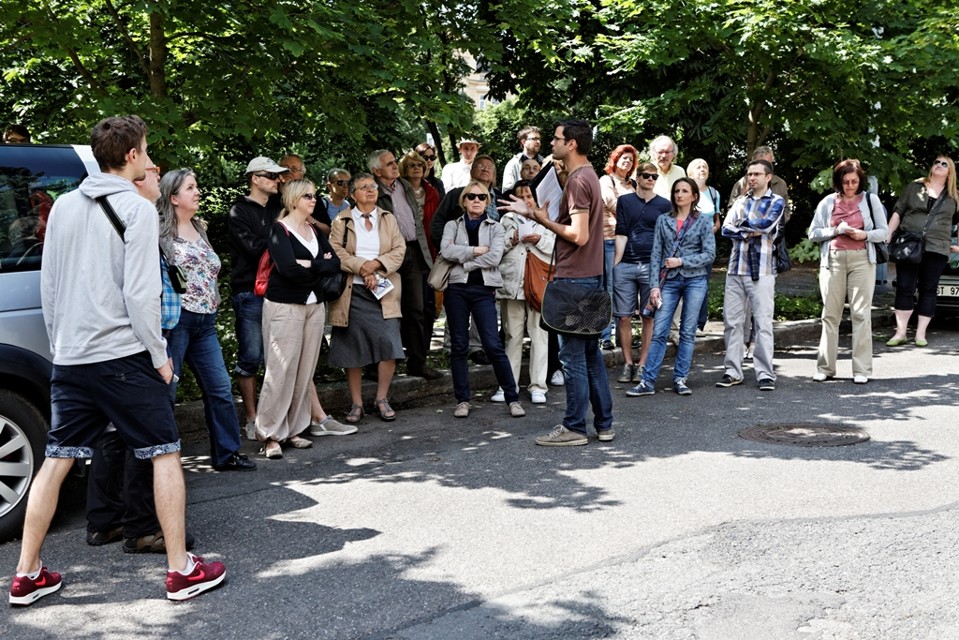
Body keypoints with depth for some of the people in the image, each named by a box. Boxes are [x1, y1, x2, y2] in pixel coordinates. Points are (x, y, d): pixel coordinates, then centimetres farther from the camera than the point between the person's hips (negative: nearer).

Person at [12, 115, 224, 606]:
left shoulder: (64, 205, 10)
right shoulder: (137, 209, -9)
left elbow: (48, 285, 14)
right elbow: (140, 293, -14)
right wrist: (160, 357, -6)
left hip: (70, 359, 6)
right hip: (123, 355, -6)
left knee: (56, 461, 12)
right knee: (165, 454, 4)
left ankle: (27, 575, 18)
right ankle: (182, 570, 7)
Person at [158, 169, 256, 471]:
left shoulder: (200, 228, 18)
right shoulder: (162, 230, -5)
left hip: (205, 321, 7)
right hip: (175, 318, -7)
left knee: (220, 387, 7)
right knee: (165, 389, -2)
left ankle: (227, 453, 17)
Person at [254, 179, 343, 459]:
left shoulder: (314, 231, 15)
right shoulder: (279, 229, -5)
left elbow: (335, 263, 4)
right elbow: (288, 268, -19)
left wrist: (309, 264, -11)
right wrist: (321, 267, -7)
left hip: (314, 305, 7)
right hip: (285, 306, -6)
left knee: (305, 370, 6)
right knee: (281, 370, -8)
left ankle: (293, 430, 14)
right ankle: (269, 433, -1)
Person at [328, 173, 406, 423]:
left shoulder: (388, 219, 14)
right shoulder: (342, 220, 7)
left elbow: (399, 250, 4)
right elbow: (336, 252, -5)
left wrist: (376, 264, -12)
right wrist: (363, 268, -15)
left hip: (384, 291, 1)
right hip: (352, 291, -1)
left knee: (389, 344, -10)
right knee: (352, 348, 0)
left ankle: (382, 399, 5)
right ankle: (357, 404, 10)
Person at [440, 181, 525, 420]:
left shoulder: (495, 228, 11)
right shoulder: (453, 225, 12)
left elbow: (495, 257, -7)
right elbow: (446, 250, -8)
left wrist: (462, 259, -6)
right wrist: (475, 250, -8)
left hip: (484, 289, -1)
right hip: (457, 289, 1)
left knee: (493, 345, -8)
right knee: (458, 346, 4)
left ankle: (513, 398, 1)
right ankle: (462, 399, 12)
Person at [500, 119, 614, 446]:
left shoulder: (578, 180, -15)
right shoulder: (589, 176, 16)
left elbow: (579, 235, -23)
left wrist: (544, 220, -9)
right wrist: (532, 213, 13)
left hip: (575, 278, -10)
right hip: (590, 276, 10)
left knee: (572, 354, -3)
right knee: (590, 352, 14)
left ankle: (574, 427, 5)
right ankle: (603, 423, 20)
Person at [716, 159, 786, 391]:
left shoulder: (776, 201, 6)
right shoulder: (740, 201, 17)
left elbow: (766, 224, -13)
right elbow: (726, 228, 4)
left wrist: (742, 224, 0)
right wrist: (751, 232, -9)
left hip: (762, 270, -4)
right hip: (736, 268, 4)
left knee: (763, 323, -5)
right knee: (732, 321, 4)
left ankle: (765, 374, 0)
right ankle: (733, 371, 11)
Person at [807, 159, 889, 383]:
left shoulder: (870, 200, 8)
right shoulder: (828, 202, 10)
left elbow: (883, 232, 8)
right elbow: (813, 233, 9)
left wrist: (865, 235, -11)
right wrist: (835, 231, -8)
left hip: (862, 259, -1)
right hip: (833, 259, 1)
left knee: (861, 314, -6)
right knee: (830, 314, 2)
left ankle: (862, 370, -3)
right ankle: (825, 367, 8)